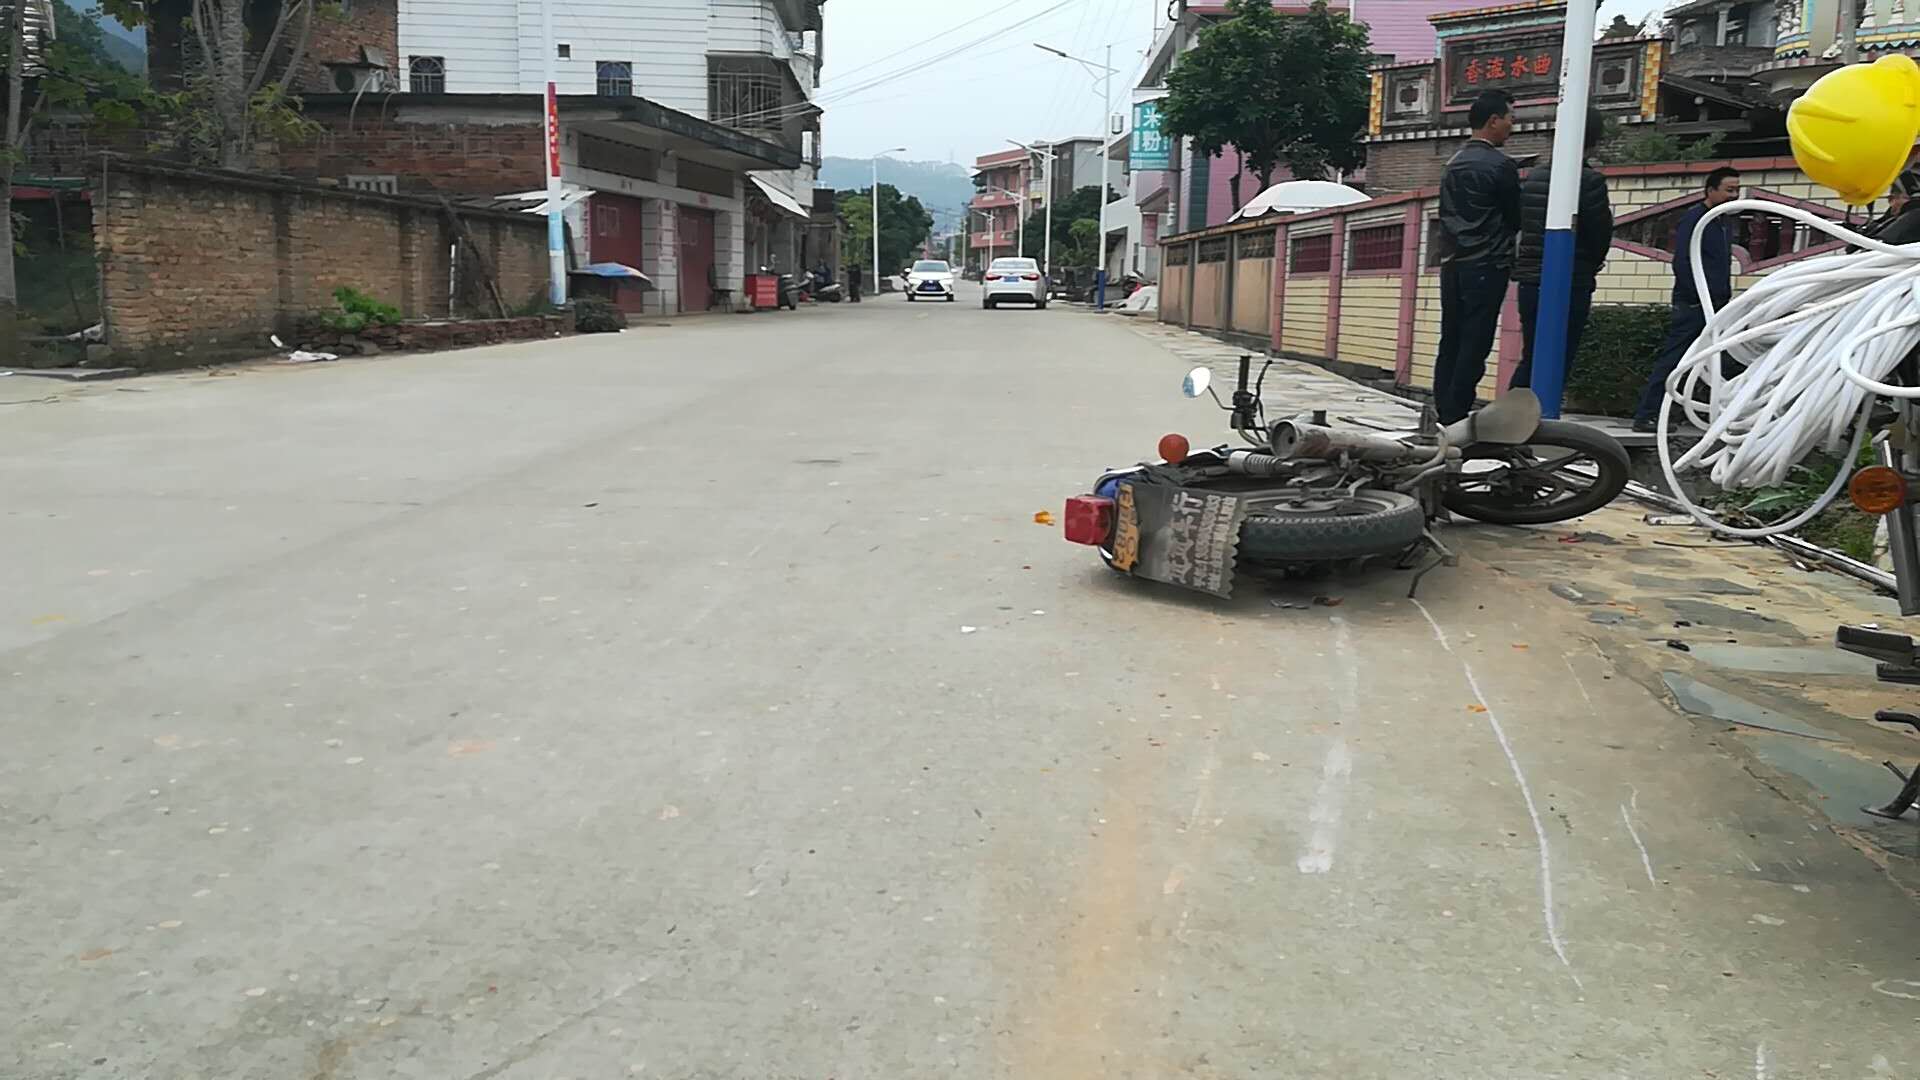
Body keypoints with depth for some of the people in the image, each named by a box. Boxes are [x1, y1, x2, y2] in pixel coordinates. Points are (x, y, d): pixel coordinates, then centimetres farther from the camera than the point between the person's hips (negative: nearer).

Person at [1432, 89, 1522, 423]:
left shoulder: (1453, 164, 13)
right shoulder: (1501, 166, -9)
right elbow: (1515, 218, -2)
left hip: (1452, 263, 7)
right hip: (1487, 265, -7)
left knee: (1450, 341, 7)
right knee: (1475, 343, -5)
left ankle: (1444, 412, 8)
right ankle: (1457, 415, -7)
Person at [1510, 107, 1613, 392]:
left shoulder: (1533, 176, 8)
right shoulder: (1590, 180, -11)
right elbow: (1600, 235, -7)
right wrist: (1591, 265, 12)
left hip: (1530, 282, 6)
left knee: (1529, 359, 15)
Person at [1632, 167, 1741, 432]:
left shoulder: (1723, 224, 19)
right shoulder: (1693, 220, -8)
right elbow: (1682, 263, -16)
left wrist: (1725, 299, 13)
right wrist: (1702, 299, -16)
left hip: (1716, 307, 9)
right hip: (1693, 305, -8)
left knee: (1723, 364, 7)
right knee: (1670, 361, -8)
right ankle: (1645, 416, -7)